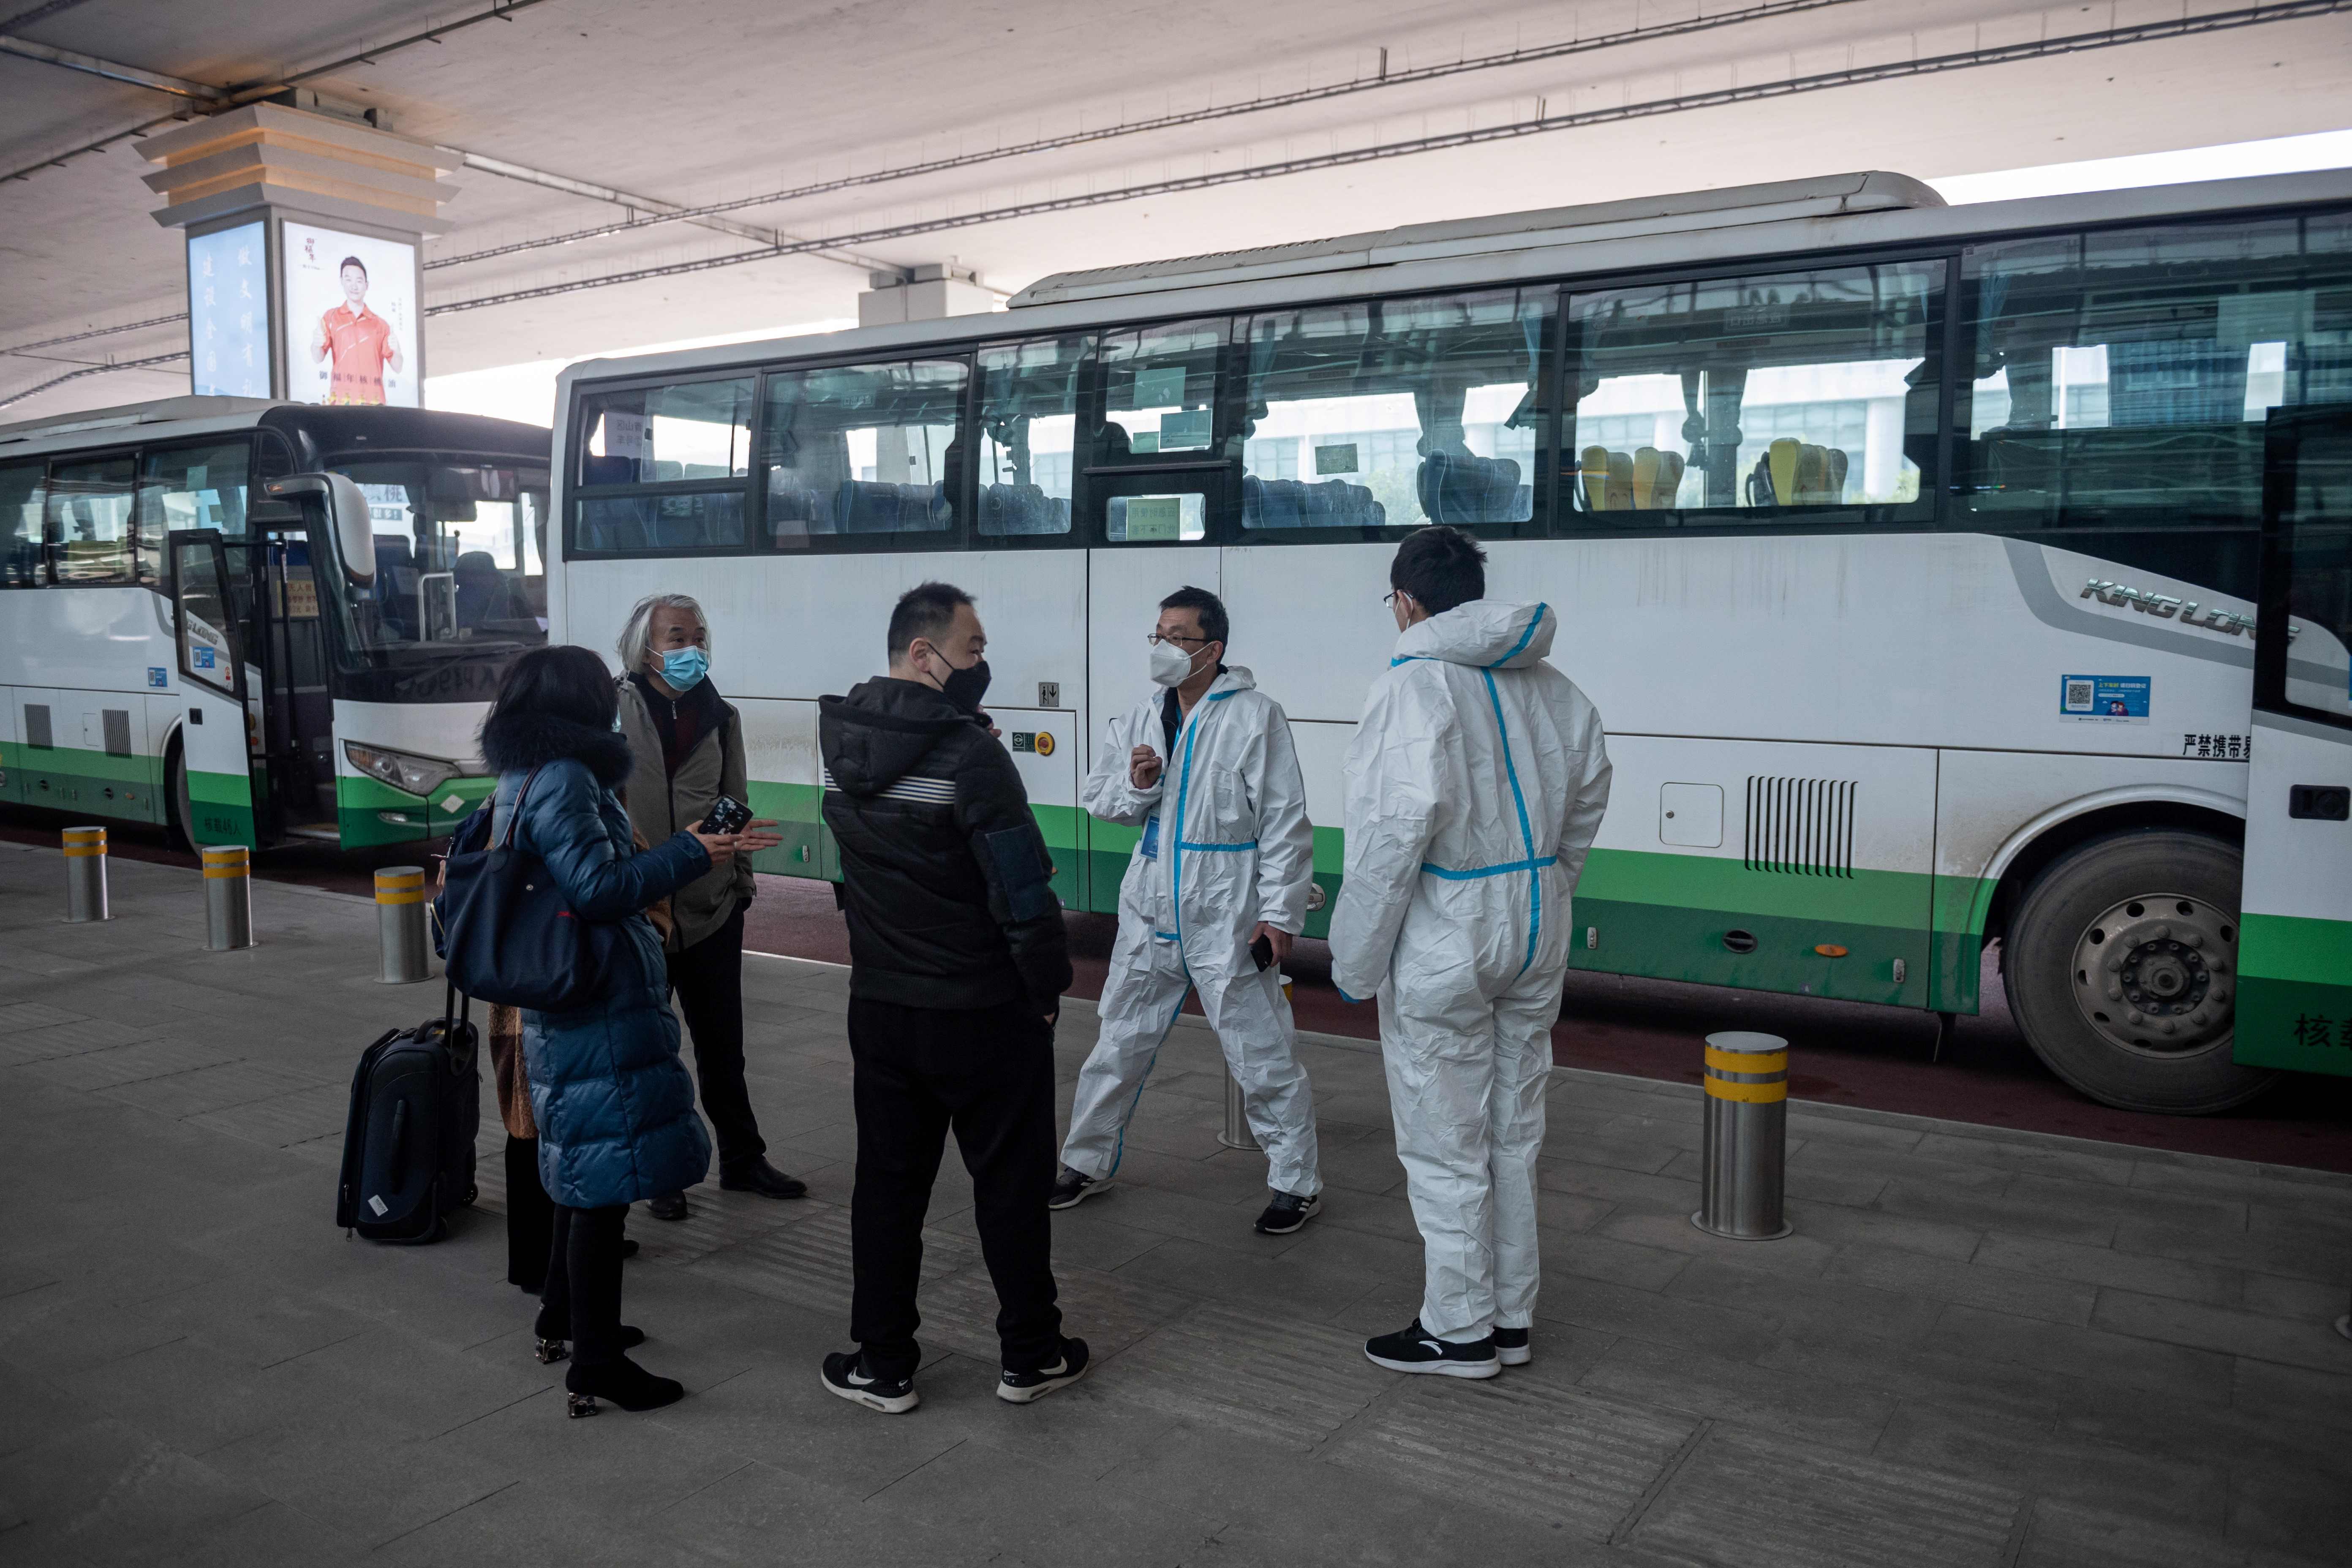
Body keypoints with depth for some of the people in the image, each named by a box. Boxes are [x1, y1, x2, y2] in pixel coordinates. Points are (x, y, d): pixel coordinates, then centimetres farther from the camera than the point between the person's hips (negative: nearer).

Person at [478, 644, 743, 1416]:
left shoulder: (520, 780, 13)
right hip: (600, 1011, -11)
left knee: (581, 1169, 23)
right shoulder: (564, 781, -18)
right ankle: (595, 1366, 4)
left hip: (559, 1010, 11)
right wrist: (689, 854, -17)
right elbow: (597, 887, -24)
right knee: (606, 1177, -4)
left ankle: (562, 1320, 37)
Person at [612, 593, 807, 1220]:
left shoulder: (720, 716, 8)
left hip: (712, 909, 4)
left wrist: (741, 880, 13)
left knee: (723, 1048, 16)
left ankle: (743, 1160, 29)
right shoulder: (614, 714, -8)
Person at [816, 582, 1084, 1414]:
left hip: (880, 1005, 6)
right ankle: (1030, 1354, 24)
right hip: (984, 1011, -6)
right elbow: (1023, 893, -21)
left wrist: (952, 700, 0)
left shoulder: (842, 740, 0)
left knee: (888, 1181, 15)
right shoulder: (969, 754, -21)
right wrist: (1048, 987, -6)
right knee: (1011, 1182, 10)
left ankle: (882, 1363, 24)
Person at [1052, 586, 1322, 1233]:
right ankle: (1087, 1162, 34)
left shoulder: (1256, 717, -10)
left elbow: (1286, 823, -10)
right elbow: (1097, 796, 13)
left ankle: (1298, 1183, 19)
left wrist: (1279, 913, -14)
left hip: (1228, 919, -5)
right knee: (1120, 1045, 17)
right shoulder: (1139, 719, 8)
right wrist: (1135, 785, -9)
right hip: (1150, 912, 6)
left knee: (1263, 1057, 2)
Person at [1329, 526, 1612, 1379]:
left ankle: (1459, 1330, 19)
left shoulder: (1413, 685, -18)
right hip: (1536, 928, 8)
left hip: (1444, 940, -7)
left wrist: (1355, 959, -16)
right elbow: (1588, 793, 14)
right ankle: (1511, 1316, 30)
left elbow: (1397, 827, -25)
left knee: (1445, 1148, 7)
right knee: (1514, 1134, 18)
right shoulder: (1552, 684, 6)